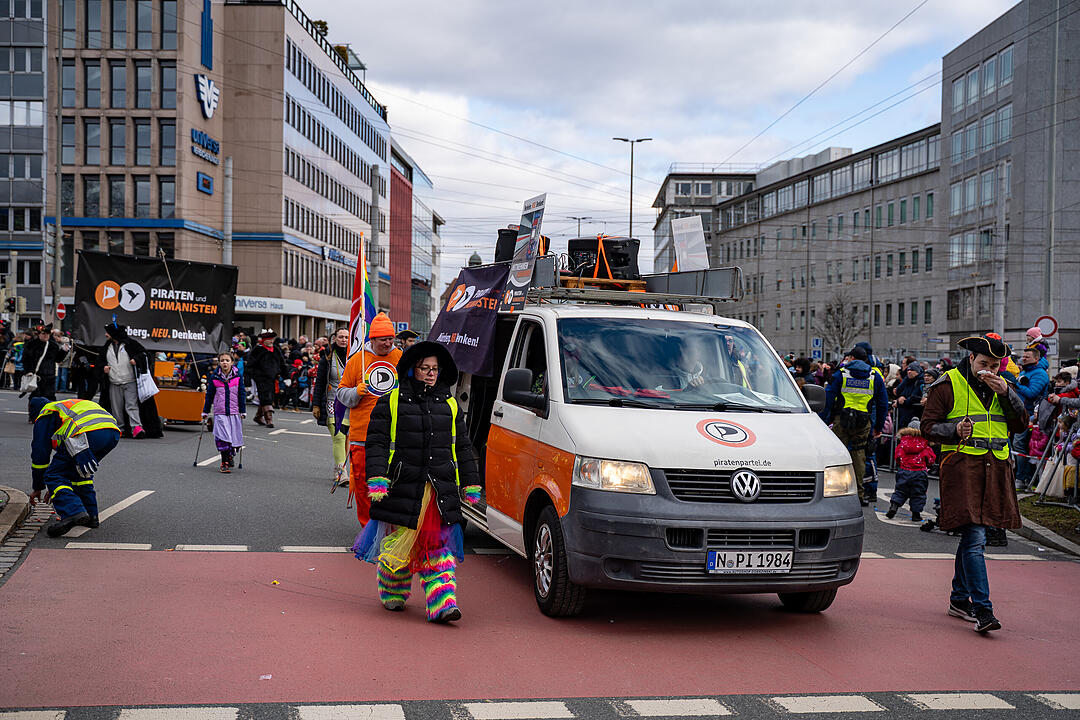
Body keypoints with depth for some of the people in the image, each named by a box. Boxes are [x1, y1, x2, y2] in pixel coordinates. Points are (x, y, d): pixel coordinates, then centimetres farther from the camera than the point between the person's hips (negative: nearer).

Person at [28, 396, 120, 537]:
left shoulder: (45, 415, 22)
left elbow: (40, 453, 17)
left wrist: (37, 488, 28)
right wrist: (55, 488, 52)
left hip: (88, 434, -8)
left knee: (53, 476, 2)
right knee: (80, 472, 30)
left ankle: (74, 512, -18)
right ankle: (91, 515, 24)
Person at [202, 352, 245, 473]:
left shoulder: (237, 377, 2)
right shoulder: (214, 377, 2)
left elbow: (241, 395, 7)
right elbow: (209, 395, 8)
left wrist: (243, 411, 5)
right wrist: (205, 412, 9)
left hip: (234, 413, 1)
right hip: (220, 413, -1)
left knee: (234, 438, 5)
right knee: (223, 437, -10)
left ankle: (230, 455, 34)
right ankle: (225, 463, -2)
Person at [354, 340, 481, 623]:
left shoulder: (450, 405, 14)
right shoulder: (390, 403, 3)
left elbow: (463, 448, 18)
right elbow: (376, 443, -1)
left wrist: (471, 484, 14)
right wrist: (377, 479, -12)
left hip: (441, 490, 3)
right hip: (402, 488, -2)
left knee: (438, 546, 0)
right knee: (399, 541, 5)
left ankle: (443, 604, -3)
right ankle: (392, 594, 27)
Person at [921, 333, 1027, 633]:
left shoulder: (1001, 386, 16)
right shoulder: (948, 384, -1)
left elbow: (1020, 424, 8)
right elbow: (929, 426, -1)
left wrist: (1005, 393, -5)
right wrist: (955, 430, -20)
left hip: (995, 469, 6)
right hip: (962, 466, -6)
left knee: (972, 535, 13)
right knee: (975, 538, -14)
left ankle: (959, 598, 26)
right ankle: (982, 609, -16)